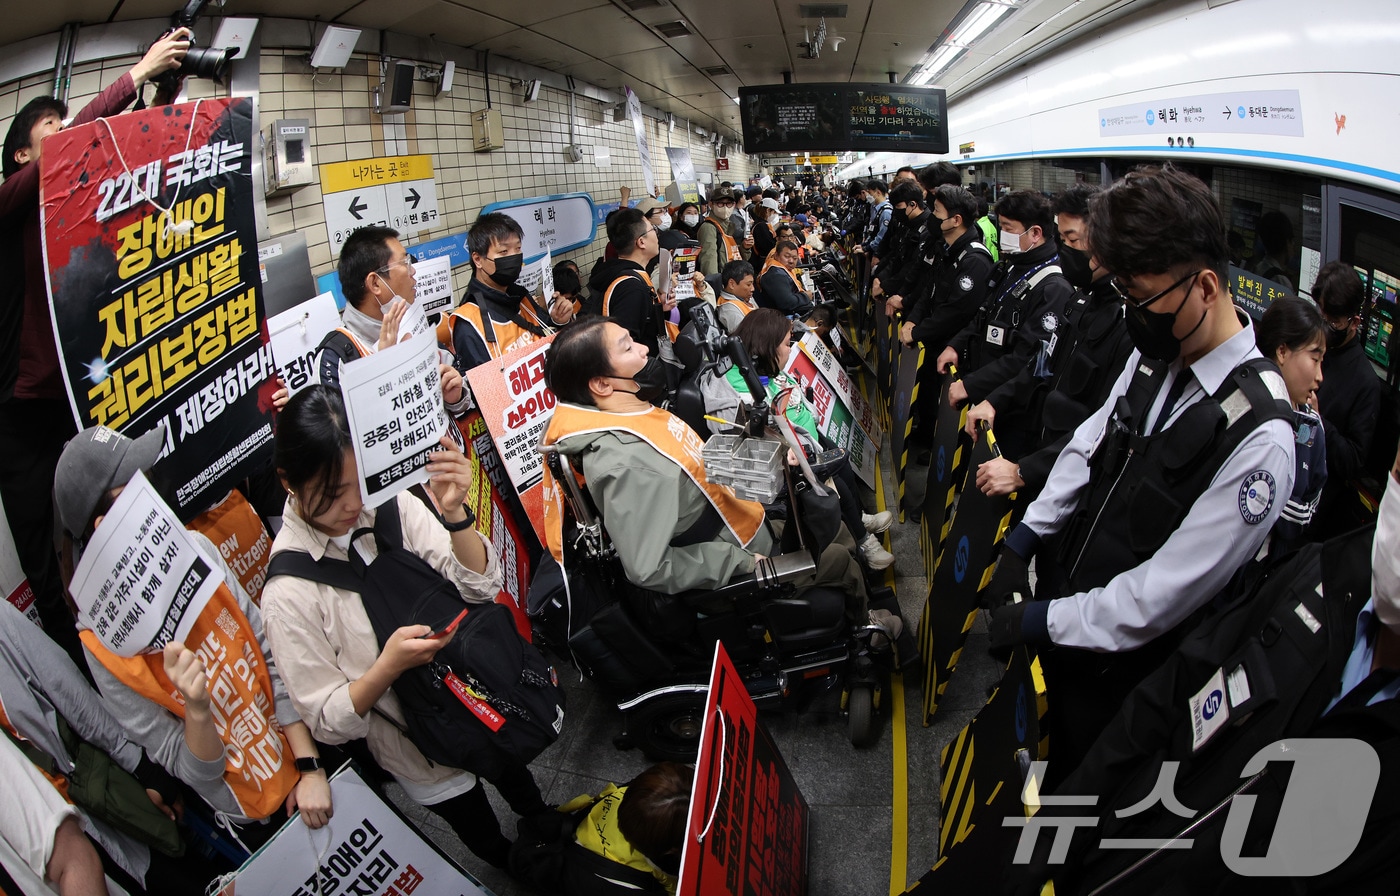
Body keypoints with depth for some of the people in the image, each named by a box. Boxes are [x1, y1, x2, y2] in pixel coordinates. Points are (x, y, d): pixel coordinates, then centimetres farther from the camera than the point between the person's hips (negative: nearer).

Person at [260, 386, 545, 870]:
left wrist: (454, 513, -35)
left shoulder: (390, 504, -17)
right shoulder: (288, 591, -25)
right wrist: (388, 667, -37)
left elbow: (480, 585, -17)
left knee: (524, 792, 31)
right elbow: (327, 721, -19)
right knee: (491, 845, 23)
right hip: (424, 754, -3)